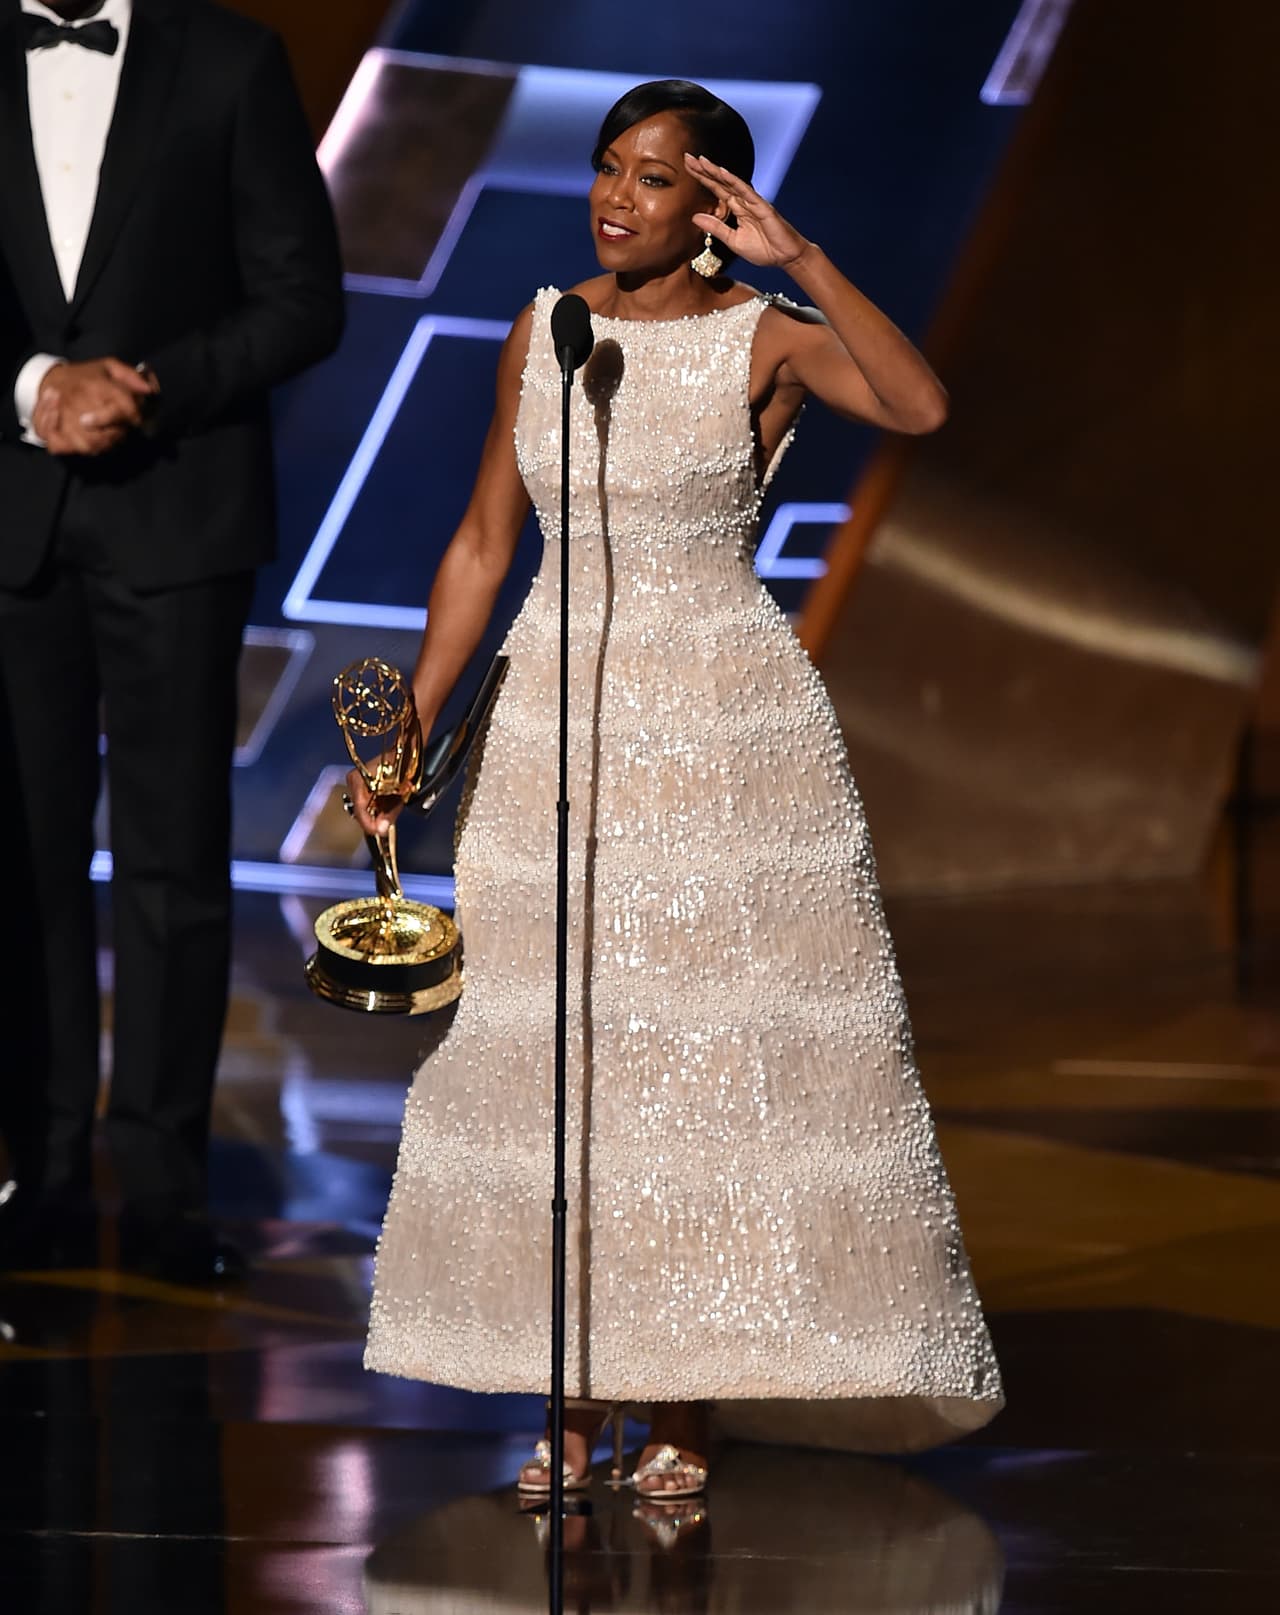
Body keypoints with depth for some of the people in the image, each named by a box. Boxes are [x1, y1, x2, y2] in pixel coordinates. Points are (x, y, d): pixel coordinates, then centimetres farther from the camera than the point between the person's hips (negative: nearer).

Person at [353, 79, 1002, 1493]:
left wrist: (799, 257, -26)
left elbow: (919, 406, -26)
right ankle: (573, 1400, 13)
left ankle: (690, 1405, 7)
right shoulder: (542, 331, 6)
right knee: (553, 1054, 4)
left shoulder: (766, 339, -6)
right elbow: (483, 545, 9)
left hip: (727, 732, -4)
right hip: (558, 723, 4)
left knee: (714, 1056, -2)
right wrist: (411, 725, 3)